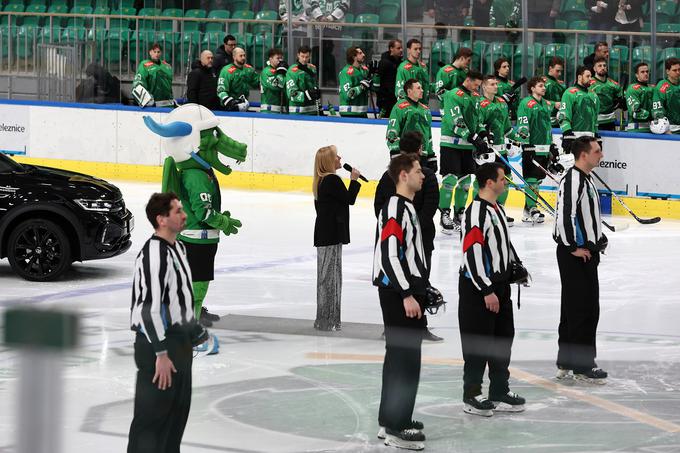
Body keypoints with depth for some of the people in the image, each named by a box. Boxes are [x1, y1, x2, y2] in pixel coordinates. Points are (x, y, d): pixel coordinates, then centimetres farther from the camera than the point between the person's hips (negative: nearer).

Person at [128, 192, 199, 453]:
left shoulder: (178, 247, 11)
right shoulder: (155, 254, -21)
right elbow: (149, 307, -25)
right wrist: (161, 353, -25)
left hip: (179, 341, 10)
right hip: (158, 343, -10)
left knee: (178, 411, 18)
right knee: (152, 415, -6)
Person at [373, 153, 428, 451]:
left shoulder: (407, 207, 16)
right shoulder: (395, 209, -17)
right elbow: (389, 256, -24)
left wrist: (420, 289, 27)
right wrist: (407, 295, -25)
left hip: (407, 291, 11)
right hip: (398, 293, -11)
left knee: (399, 356, 16)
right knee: (406, 359, -11)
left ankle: (391, 420, 23)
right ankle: (396, 429, -10)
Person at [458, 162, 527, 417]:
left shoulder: (498, 209, 12)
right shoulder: (476, 212, -20)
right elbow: (472, 254, -24)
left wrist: (515, 266, 15)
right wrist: (486, 291, -23)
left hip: (499, 284, 10)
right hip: (477, 288, -10)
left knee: (503, 338, 15)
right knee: (479, 343, -3)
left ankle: (500, 392, 25)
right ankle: (472, 396, 8)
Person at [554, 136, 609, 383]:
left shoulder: (586, 179, 15)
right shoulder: (572, 180, -18)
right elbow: (564, 215, -27)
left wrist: (598, 240, 17)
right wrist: (574, 247, -21)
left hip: (587, 252, 10)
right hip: (575, 254, -10)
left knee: (573, 308, 15)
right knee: (584, 308, -8)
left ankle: (566, 363, 22)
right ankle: (582, 366, -5)